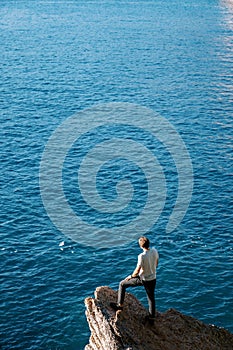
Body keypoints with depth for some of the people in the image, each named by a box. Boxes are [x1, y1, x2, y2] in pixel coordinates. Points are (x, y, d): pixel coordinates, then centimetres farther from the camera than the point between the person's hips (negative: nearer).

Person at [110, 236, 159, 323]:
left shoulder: (142, 256, -29)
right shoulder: (154, 251, -11)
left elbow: (137, 271, -21)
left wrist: (131, 276, -2)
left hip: (143, 279, -5)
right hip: (153, 279, 6)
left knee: (122, 284, 12)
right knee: (151, 297, 24)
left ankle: (120, 305, 21)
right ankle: (152, 317, 35)